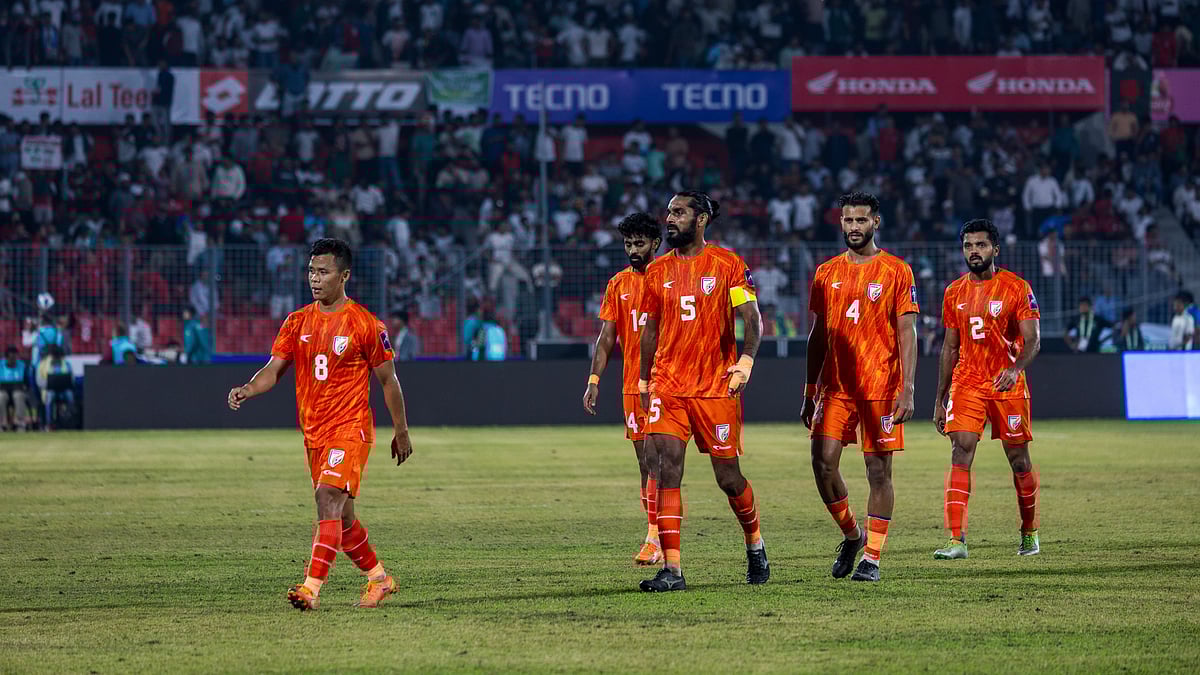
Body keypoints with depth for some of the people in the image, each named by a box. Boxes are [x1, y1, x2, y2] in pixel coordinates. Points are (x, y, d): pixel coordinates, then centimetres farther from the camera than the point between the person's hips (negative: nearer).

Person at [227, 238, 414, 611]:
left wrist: (401, 432, 5)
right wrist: (248, 389, -15)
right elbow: (274, 369, 7)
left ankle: (311, 587, -28)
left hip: (350, 429, -6)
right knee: (341, 517, 12)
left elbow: (388, 380, 1)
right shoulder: (298, 322, 8)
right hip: (313, 432, 6)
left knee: (329, 500, -22)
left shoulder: (365, 324, -6)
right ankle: (378, 577, 31)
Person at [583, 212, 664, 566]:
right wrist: (594, 380, 2)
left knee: (654, 460, -14)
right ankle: (657, 540, 13)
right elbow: (606, 337, 12)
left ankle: (653, 538, -16)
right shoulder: (619, 284, 12)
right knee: (645, 463, 7)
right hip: (631, 387, 5)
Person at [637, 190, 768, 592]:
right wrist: (643, 381, 17)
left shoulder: (727, 265, -2)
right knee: (667, 469, -10)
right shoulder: (657, 272, 11)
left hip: (715, 386, -3)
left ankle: (755, 544, 31)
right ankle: (671, 570, -12)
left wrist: (745, 361, -23)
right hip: (667, 386, 3)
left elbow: (752, 320, -7)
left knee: (727, 476, 4)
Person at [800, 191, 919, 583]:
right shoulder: (827, 274, 11)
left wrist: (907, 389, -13)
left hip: (880, 386, -3)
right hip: (835, 385, 3)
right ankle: (851, 534, 16)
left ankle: (872, 556, 7)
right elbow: (818, 336, 15)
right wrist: (809, 393, 11)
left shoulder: (896, 272, 0)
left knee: (879, 470, -1)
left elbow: (907, 334, -4)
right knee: (823, 463, -7)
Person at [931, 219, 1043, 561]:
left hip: (1008, 385, -2)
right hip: (966, 385, 2)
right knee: (960, 453, -13)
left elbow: (1032, 340, -10)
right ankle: (957, 540, -20)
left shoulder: (1017, 287, -3)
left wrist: (1015, 368, -30)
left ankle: (1029, 532, 27)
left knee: (1019, 459, 7)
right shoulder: (955, 292, 9)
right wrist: (939, 399, 14)